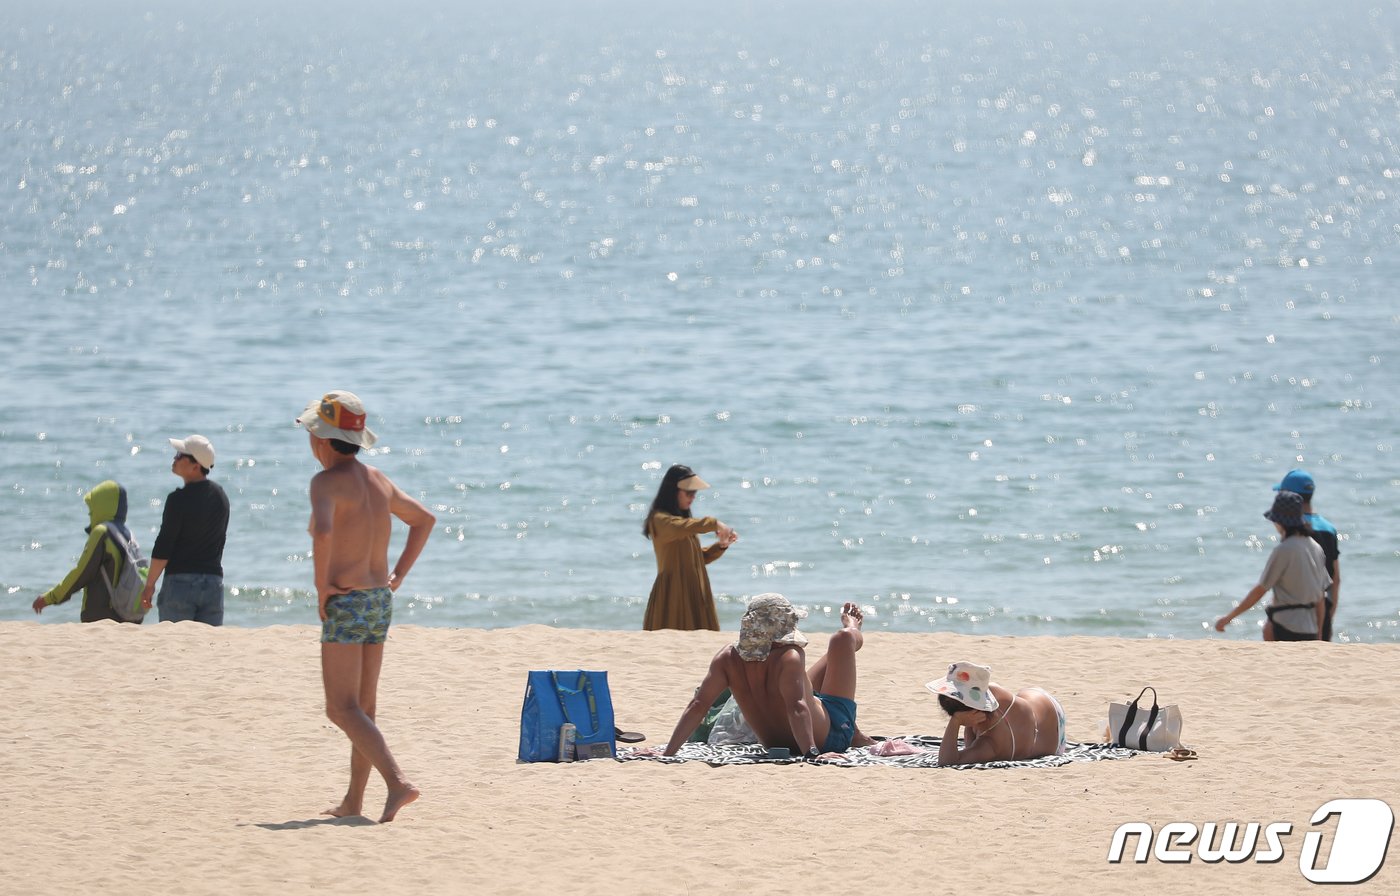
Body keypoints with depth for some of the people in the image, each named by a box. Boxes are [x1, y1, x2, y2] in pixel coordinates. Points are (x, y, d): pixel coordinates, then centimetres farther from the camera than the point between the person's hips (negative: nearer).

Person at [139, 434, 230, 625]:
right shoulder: (220, 496, 7)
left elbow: (163, 546, -12)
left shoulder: (179, 499, -13)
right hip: (214, 583, 6)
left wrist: (149, 585, -4)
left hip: (180, 580, -6)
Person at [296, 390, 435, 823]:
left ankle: (398, 782, -24)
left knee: (342, 710, -8)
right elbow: (425, 519, 23)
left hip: (345, 605, -8)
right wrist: (398, 575, 19)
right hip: (380, 601, 8)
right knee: (363, 708, 14)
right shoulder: (377, 480, 11)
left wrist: (322, 586, -20)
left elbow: (323, 532, -34)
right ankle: (353, 801, 20)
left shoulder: (327, 481, -14)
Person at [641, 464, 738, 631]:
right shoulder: (659, 519, -8)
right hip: (673, 593, -8)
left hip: (694, 595, 8)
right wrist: (714, 524, -26)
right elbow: (681, 528, -31)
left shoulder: (683, 518, 19)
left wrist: (720, 546, 8)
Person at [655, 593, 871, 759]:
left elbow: (697, 706, -22)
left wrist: (668, 752, -20)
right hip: (829, 738, -6)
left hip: (775, 743, 6)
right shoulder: (790, 658, -35)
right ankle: (852, 627, 48)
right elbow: (797, 707, -46)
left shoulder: (729, 658, -19)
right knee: (843, 639, 8)